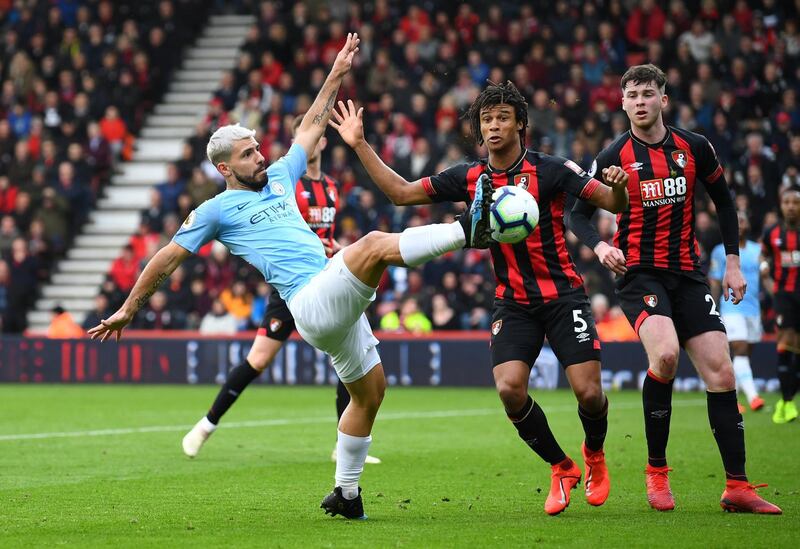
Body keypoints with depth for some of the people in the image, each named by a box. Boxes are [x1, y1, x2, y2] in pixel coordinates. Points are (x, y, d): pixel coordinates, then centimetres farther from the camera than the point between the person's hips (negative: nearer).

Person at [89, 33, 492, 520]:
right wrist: (128, 310, 14)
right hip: (310, 303, -8)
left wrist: (337, 75, 30)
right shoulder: (217, 210, 6)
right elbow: (168, 259, 11)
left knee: (370, 389, 9)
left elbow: (312, 126, 33)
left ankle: (346, 493, 18)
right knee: (374, 244, -28)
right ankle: (469, 229, -32)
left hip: (338, 304, 8)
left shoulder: (279, 178, 23)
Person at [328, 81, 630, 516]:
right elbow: (402, 193, 7)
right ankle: (561, 469, 6)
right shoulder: (470, 178, 2)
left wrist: (617, 186, -34)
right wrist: (360, 146, 2)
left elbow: (614, 203, -11)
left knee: (588, 392, -13)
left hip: (562, 296, -3)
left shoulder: (548, 169, -10)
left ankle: (594, 454, 23)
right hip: (513, 303, 3)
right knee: (510, 388, -18)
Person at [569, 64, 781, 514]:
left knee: (721, 373, -4)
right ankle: (656, 471, -12)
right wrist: (599, 246, -20)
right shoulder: (614, 156, -4)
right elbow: (579, 213, 1)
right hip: (640, 272, -4)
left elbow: (723, 201, 16)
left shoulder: (694, 147, 3)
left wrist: (733, 262, 10)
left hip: (688, 273, 4)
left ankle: (737, 487, 4)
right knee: (665, 354, -29)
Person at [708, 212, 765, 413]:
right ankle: (752, 396, -27)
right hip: (732, 310, -4)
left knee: (745, 355, 7)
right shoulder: (721, 252, 3)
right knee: (740, 351, -17)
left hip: (754, 311, 4)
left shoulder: (758, 251, 12)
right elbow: (715, 283, 3)